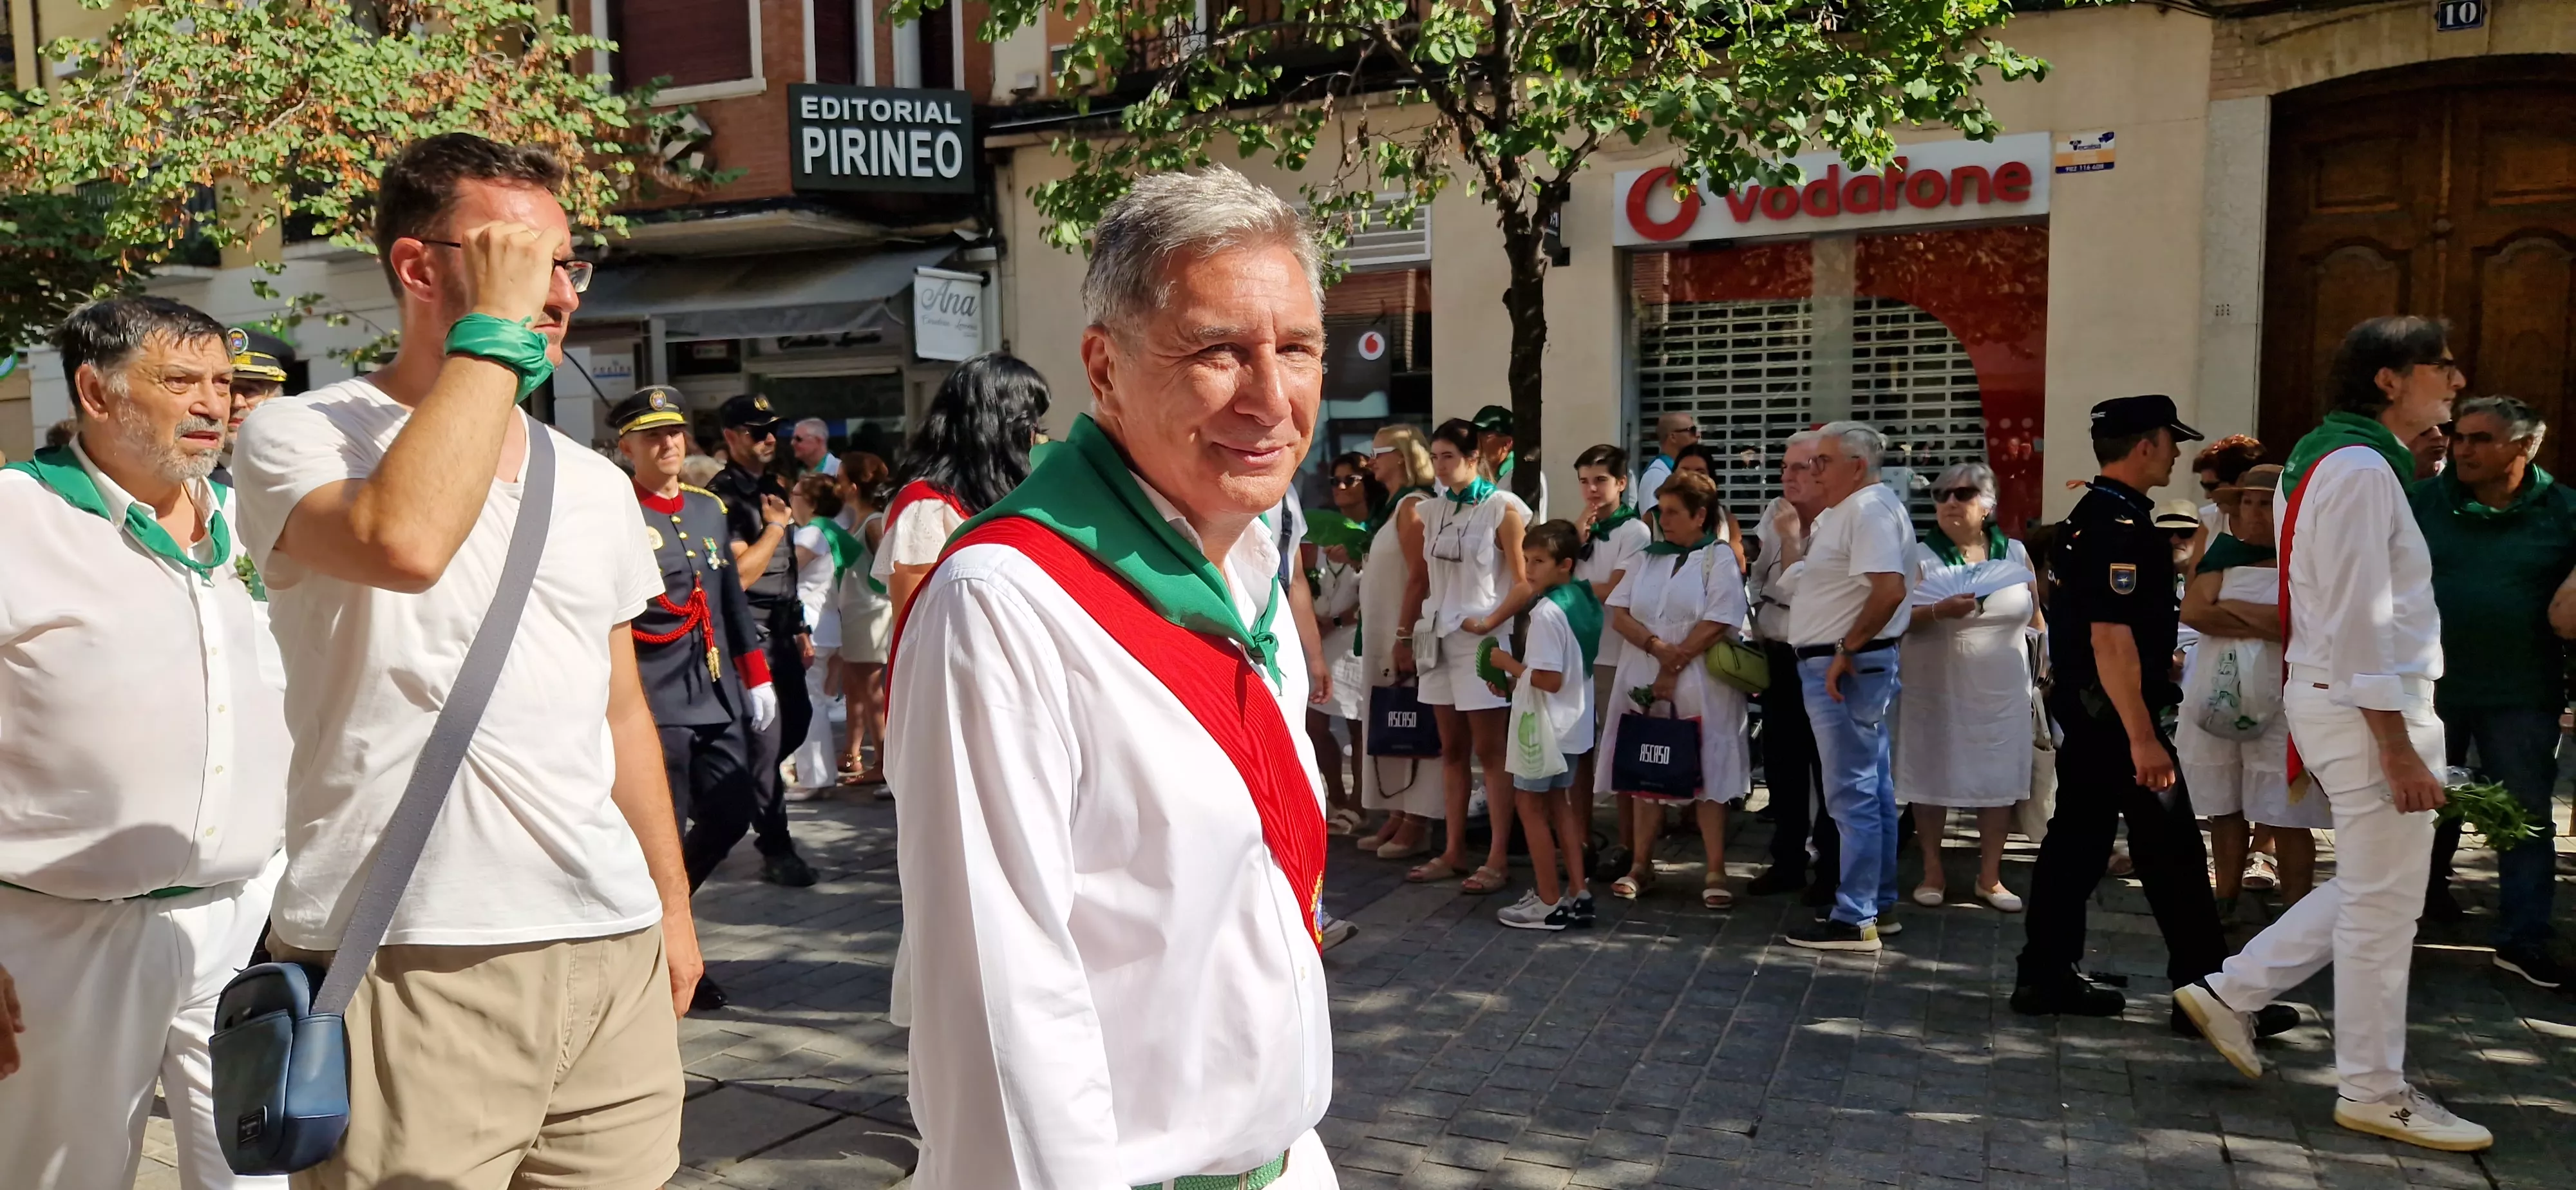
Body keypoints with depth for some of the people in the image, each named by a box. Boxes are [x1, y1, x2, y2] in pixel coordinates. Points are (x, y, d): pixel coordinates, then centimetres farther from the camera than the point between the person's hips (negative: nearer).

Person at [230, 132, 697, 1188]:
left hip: (613, 948, 6)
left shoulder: (597, 484, 14)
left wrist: (673, 907, 20)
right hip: (407, 968, -5)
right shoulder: (299, 436, -4)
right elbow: (405, 540, -27)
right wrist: (493, 333, -15)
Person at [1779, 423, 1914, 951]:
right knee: (1873, 789, 15)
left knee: (1852, 792, -7)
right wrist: (1793, 538, 10)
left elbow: (1890, 590, -27)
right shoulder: (1843, 512, 17)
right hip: (1840, 664, 11)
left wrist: (1846, 651, -23)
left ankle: (1855, 919, -2)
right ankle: (1879, 904, 23)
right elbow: (1798, 582, 23)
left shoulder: (1870, 510, -16)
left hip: (1844, 667, -11)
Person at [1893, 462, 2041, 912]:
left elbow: (2035, 618, 13)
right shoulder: (1919, 557, -3)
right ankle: (1933, 872, 15)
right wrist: (1938, 611, -26)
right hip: (1936, 689, -2)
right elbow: (1897, 619, -10)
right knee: (1932, 774, 3)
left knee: (1998, 777, 5)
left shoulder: (2015, 553, 6)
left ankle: (1990, 875, 16)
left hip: (2000, 690, 2)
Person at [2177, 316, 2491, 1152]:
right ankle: (2374, 1092, 12)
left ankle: (2231, 994, 21)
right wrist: (2397, 745, -21)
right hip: (2370, 707, -10)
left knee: (2371, 889, 18)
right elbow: (2359, 622, -21)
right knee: (2382, 904, 0)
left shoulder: (2348, 461, 15)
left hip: (2348, 700, 10)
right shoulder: (2361, 468, -17)